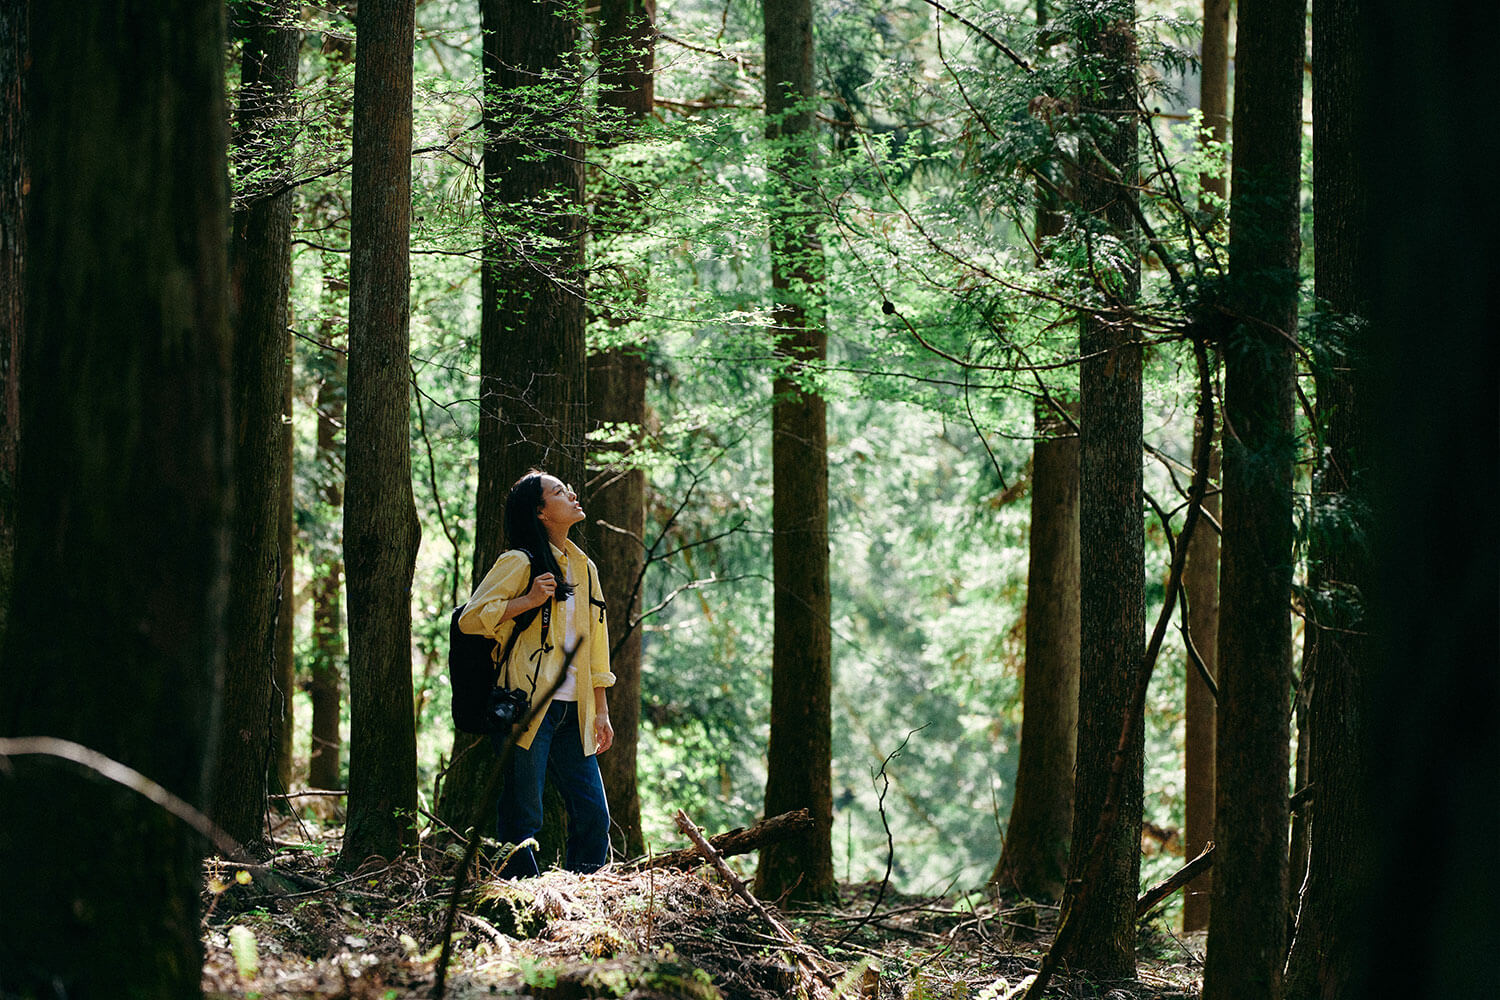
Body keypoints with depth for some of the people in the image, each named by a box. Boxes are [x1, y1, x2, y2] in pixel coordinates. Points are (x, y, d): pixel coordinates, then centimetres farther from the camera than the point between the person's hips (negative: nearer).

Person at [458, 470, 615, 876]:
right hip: (527, 706, -7)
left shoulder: (584, 568, 18)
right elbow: (470, 618, -7)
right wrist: (529, 601, -16)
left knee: (594, 816, 2)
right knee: (523, 820, -5)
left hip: (572, 713, 7)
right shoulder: (520, 562, -3)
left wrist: (601, 712, 17)